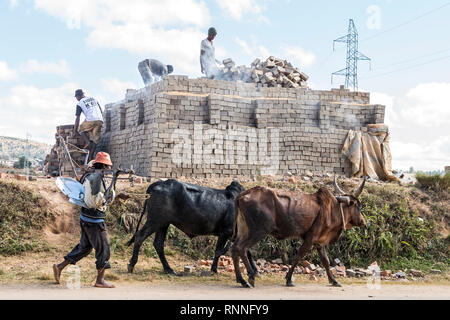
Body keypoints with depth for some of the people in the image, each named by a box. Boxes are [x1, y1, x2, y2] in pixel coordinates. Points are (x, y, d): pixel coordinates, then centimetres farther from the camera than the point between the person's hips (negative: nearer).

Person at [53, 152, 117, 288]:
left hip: (85, 217, 10)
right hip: (94, 219, -10)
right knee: (103, 248, 1)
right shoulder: (98, 177, -20)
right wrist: (109, 198, -8)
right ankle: (100, 280, 9)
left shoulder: (87, 175, 10)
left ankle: (60, 267, 20)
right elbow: (97, 201, -26)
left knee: (84, 246, 19)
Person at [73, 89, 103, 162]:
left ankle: (87, 142, -2)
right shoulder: (94, 99, 24)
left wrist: (74, 130, 10)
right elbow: (101, 112, 24)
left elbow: (77, 118, 5)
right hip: (100, 121, 4)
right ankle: (90, 157, 1)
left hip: (90, 120, -4)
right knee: (95, 139, 6)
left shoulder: (79, 103, 9)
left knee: (81, 129, 22)